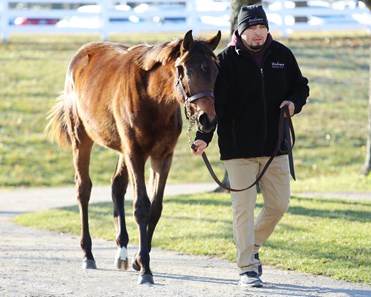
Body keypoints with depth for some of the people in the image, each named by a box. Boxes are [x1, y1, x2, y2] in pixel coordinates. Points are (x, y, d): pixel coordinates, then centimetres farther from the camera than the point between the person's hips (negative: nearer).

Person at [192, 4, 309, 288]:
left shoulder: (282, 55, 4)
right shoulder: (227, 60, -7)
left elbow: (300, 85, 17)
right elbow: (214, 101, -12)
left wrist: (294, 102, -6)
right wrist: (204, 136, -24)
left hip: (274, 146, 4)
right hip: (238, 147, -4)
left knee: (279, 204, 8)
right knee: (244, 206, -2)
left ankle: (252, 246, 32)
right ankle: (247, 268, 2)